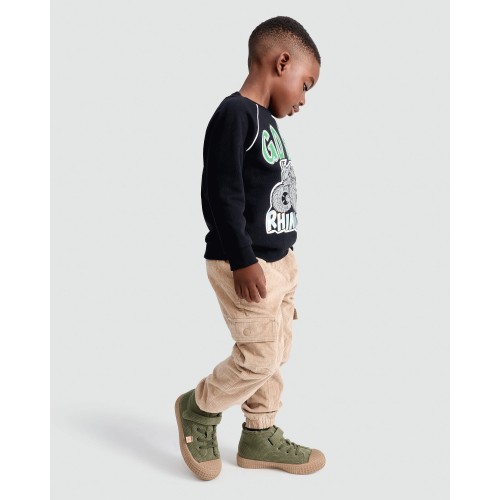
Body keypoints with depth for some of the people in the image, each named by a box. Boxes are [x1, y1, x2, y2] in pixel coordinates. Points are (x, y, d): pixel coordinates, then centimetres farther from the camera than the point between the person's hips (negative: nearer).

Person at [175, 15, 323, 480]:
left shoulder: (266, 120, 14)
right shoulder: (235, 113, -16)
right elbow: (221, 193, -22)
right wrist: (242, 260, -23)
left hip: (278, 260, 10)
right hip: (245, 264, -10)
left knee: (277, 351, 15)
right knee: (260, 355, -5)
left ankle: (260, 436, 28)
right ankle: (198, 409, 19)